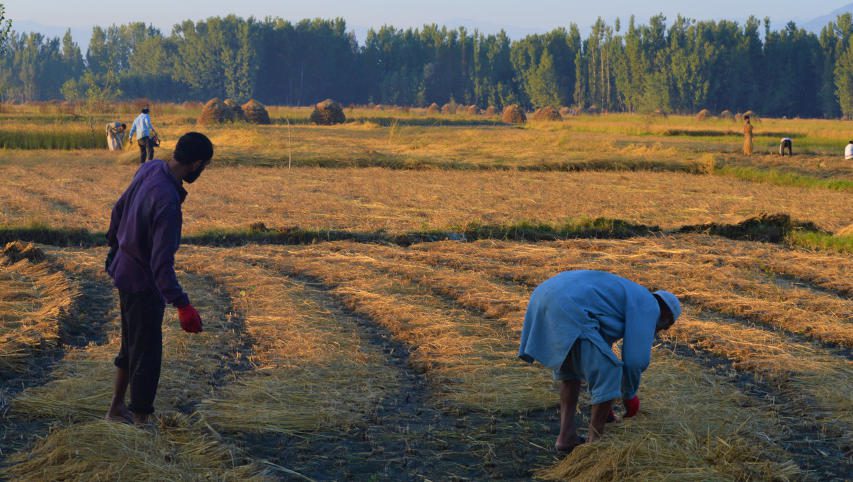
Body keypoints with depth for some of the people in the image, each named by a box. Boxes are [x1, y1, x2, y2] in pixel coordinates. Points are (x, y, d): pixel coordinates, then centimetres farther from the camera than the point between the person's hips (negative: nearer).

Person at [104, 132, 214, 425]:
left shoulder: (149, 169, -5)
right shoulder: (167, 201, -32)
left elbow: (120, 209, 11)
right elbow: (161, 262, -34)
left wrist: (114, 246, 27)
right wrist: (182, 305, -36)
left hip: (125, 267, 9)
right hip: (142, 283, -9)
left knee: (132, 344, 23)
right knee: (147, 356, 4)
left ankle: (117, 408, 36)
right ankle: (140, 419, 15)